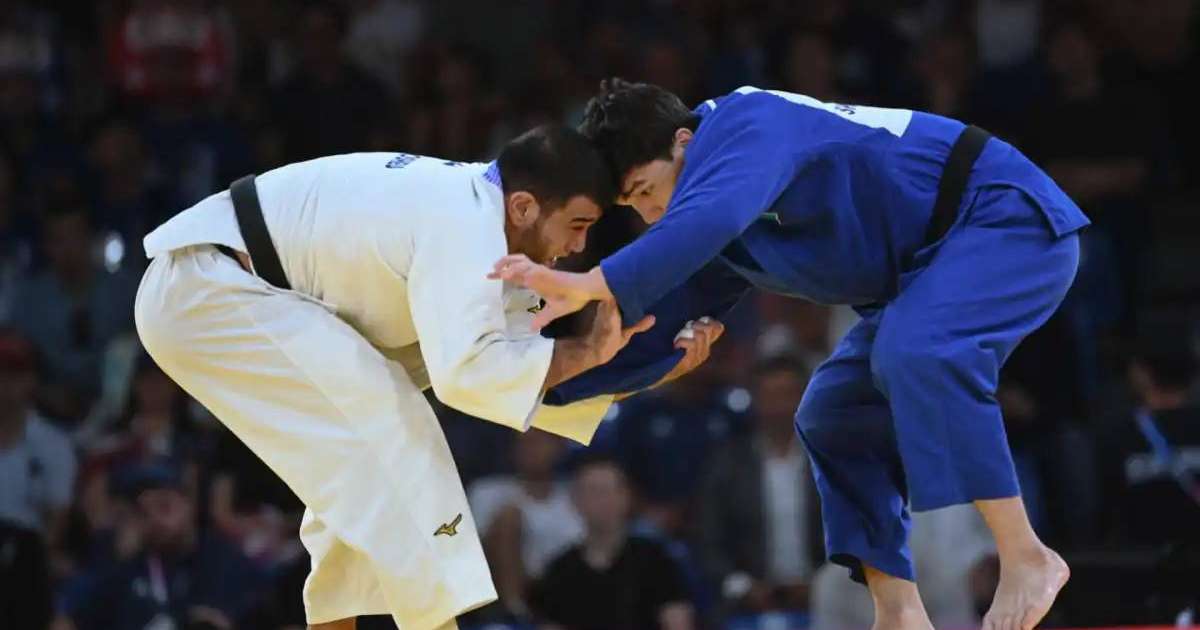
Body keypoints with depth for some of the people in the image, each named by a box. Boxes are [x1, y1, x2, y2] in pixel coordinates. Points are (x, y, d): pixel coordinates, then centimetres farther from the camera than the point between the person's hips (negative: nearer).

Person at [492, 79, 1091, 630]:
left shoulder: (745, 126, -26)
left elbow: (707, 219, -45)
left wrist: (592, 287, -52)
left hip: (1010, 217, -10)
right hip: (934, 257, 10)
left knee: (914, 356, -34)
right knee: (834, 416, 7)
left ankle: (1025, 558, -29)